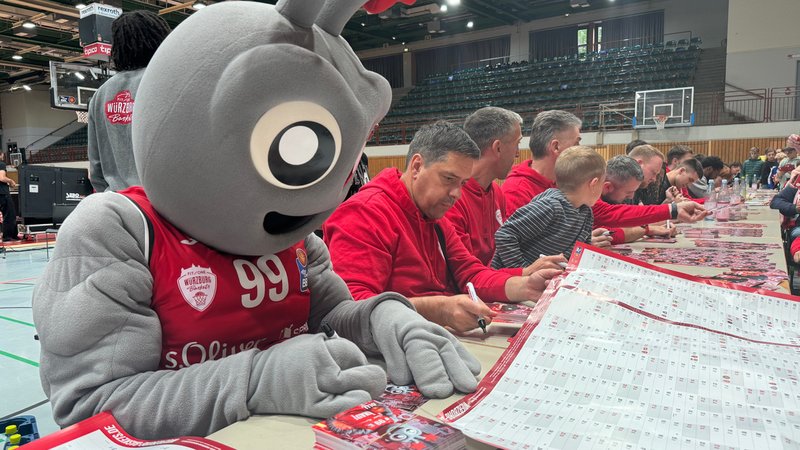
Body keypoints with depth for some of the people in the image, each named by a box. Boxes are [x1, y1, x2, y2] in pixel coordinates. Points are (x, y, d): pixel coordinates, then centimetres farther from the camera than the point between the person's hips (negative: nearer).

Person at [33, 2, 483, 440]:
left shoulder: (291, 235, 5)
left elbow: (328, 315, 10)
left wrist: (381, 317, -12)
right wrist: (253, 380, -31)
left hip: (291, 434, 4)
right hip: (187, 441, -4)